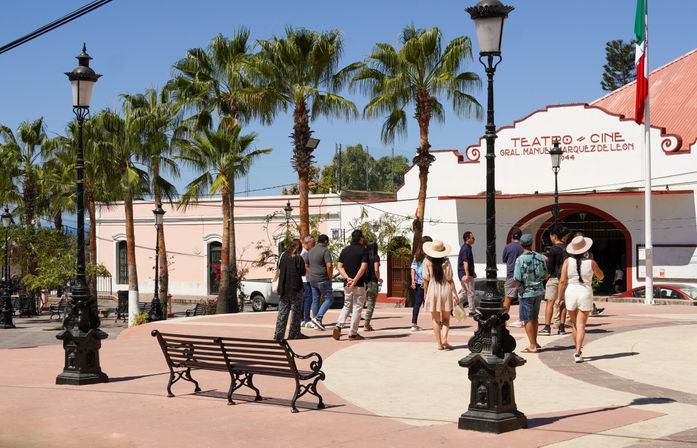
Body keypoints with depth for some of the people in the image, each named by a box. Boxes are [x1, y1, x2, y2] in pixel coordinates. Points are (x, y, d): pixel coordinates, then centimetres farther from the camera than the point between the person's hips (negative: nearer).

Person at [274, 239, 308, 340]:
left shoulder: (283, 256, 4)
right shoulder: (298, 258, -12)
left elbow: (279, 268, 12)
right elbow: (303, 272, -12)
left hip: (283, 287, 5)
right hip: (295, 287, -5)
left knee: (282, 311, 8)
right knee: (296, 311, 6)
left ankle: (278, 334, 3)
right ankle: (294, 333, 11)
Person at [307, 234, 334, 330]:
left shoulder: (311, 251, 13)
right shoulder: (325, 251, -11)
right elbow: (329, 266, -21)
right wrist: (330, 277, -8)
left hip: (312, 280, 7)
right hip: (323, 280, -7)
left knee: (315, 300, 10)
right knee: (329, 299, 0)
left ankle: (316, 324, 12)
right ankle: (318, 318, -14)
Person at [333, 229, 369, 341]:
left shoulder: (345, 250, 10)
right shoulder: (363, 250, -6)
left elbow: (339, 266, 3)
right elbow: (363, 267, -17)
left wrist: (347, 278, -6)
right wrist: (355, 281, -18)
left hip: (347, 284, 5)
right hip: (359, 284, -5)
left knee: (347, 306, 17)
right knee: (357, 308, 3)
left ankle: (338, 325, -4)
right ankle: (353, 334, 3)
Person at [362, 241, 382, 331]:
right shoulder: (375, 257, -5)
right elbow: (376, 270, -14)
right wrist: (379, 279, 2)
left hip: (364, 282, 5)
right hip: (372, 282, -5)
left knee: (368, 303, 17)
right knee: (371, 305, 1)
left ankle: (367, 323, 8)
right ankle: (366, 325, -2)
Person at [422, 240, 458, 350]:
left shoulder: (428, 262, -5)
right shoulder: (446, 262, -6)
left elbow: (426, 280, -2)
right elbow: (450, 280, -5)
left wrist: (425, 293, 10)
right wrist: (455, 294, 0)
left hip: (432, 291, 0)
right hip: (446, 291, 0)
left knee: (436, 319, 8)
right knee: (446, 319, 13)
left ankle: (439, 344, 7)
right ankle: (444, 338, -7)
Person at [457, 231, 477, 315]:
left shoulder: (467, 248, 17)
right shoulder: (466, 249, -16)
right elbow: (465, 262, -23)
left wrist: (473, 272, 32)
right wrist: (467, 275, -29)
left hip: (462, 274, 10)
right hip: (465, 274, -10)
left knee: (464, 293, 14)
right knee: (470, 293, -2)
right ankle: (472, 311, 4)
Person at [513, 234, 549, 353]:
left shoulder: (520, 260, -18)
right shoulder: (540, 257, -2)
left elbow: (517, 280, -19)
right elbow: (545, 275, 6)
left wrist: (518, 289, 1)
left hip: (526, 293, -6)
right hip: (539, 291, 6)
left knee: (528, 320, 2)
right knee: (534, 318, 19)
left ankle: (532, 346, 3)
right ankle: (534, 343, 28)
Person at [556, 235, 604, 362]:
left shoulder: (568, 262, -5)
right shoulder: (591, 262, -4)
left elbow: (562, 281, -8)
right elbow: (601, 276, 13)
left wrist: (559, 297, 1)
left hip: (570, 292, 1)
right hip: (585, 293, -1)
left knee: (574, 324, 17)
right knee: (581, 325, 0)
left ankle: (578, 350, 28)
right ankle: (578, 353, -9)